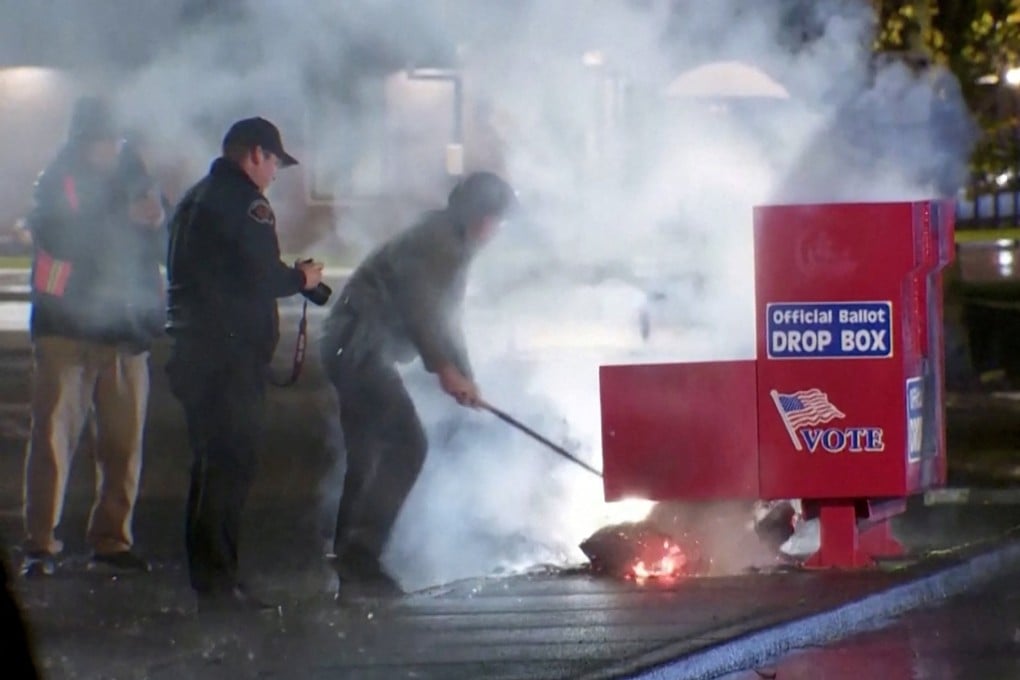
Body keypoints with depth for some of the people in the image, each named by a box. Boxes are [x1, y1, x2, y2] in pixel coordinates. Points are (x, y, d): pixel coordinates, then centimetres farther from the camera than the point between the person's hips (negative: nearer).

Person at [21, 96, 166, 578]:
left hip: (126, 331, 4)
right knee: (53, 434, -9)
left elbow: (160, 248, 15)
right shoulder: (59, 181, 0)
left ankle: (111, 539, 13)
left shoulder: (133, 177, 14)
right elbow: (56, 237, -16)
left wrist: (155, 224, -7)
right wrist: (124, 222, -19)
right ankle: (40, 543, -8)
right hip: (65, 327, -4)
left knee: (123, 441, 4)